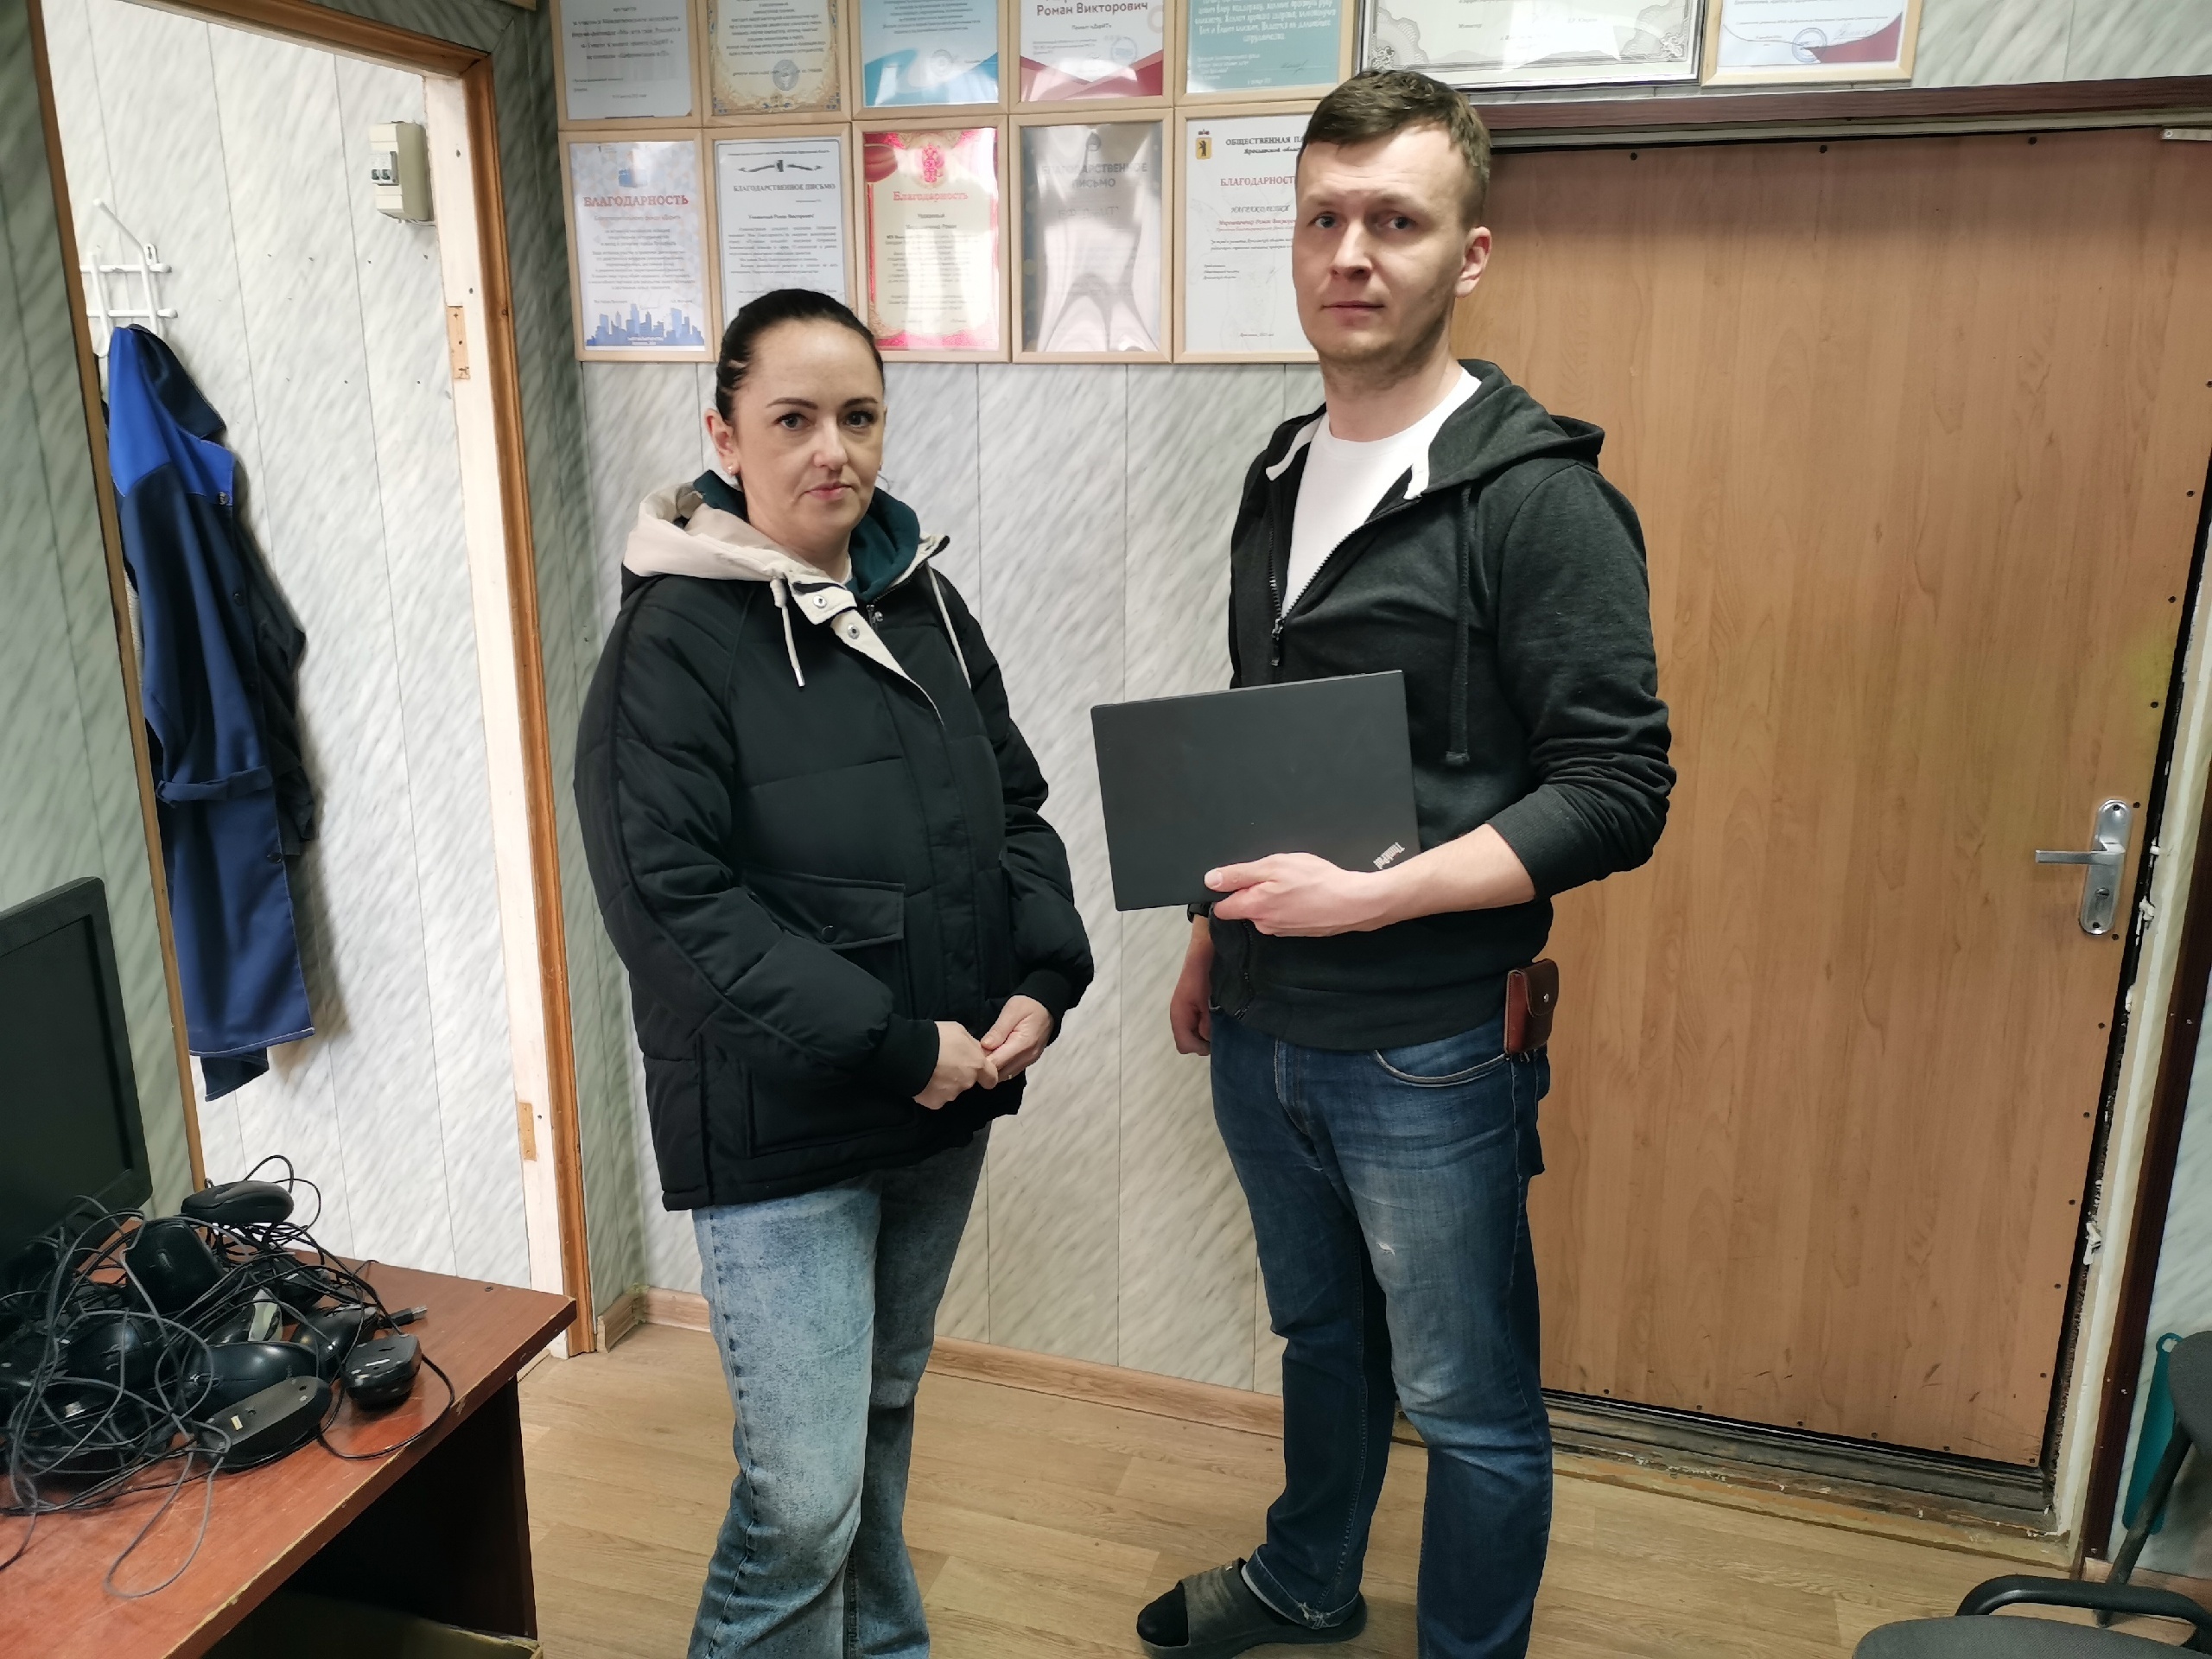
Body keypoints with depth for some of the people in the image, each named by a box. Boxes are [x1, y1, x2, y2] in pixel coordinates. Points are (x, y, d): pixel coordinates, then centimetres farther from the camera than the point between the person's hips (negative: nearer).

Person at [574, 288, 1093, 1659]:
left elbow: (1016, 808, 11)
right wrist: (894, 1045, -20)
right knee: (804, 1493, -1)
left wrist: (1043, 981, -5)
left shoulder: (925, 602, 5)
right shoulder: (676, 637, -13)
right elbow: (674, 903, -19)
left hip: (944, 1107, 6)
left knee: (884, 1413, 23)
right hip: (778, 1132, -6)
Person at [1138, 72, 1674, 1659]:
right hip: (1262, 1035, 7)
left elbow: (1619, 791, -18)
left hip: (1429, 1051, -7)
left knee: (1472, 1407, 11)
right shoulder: (1282, 477, 8)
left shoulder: (1536, 496, -15)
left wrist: (1370, 896, -24)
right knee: (1321, 1336, 27)